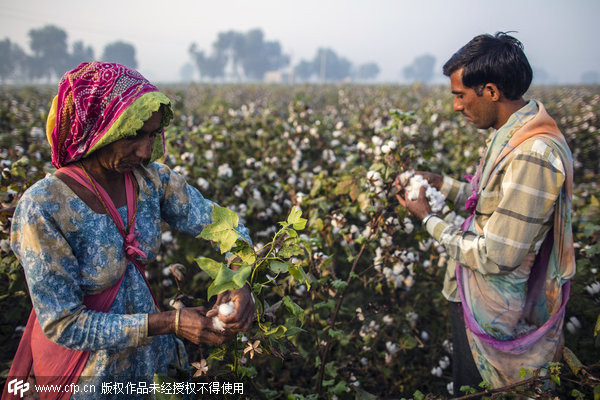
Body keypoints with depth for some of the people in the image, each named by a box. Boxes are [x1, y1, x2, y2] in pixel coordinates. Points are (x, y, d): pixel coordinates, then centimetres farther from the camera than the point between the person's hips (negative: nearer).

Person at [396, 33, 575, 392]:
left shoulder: (533, 155, -31)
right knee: (466, 387, 25)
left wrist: (430, 220, -16)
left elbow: (497, 258, -29)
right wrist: (442, 184, 4)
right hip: (472, 298, 9)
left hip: (495, 319, -9)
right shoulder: (511, 134, 2)